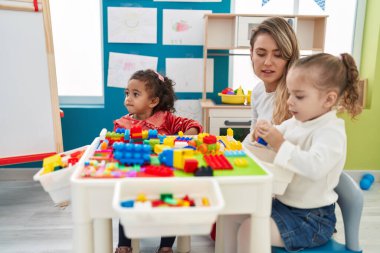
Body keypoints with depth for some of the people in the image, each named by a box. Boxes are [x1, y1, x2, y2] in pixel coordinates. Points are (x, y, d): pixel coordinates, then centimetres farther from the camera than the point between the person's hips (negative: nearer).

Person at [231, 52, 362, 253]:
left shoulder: (331, 132, -21)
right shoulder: (297, 122, 4)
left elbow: (315, 167, -38)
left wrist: (279, 143, -37)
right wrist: (265, 133, -5)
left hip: (311, 218, -8)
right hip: (283, 203, 9)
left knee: (248, 230, -21)